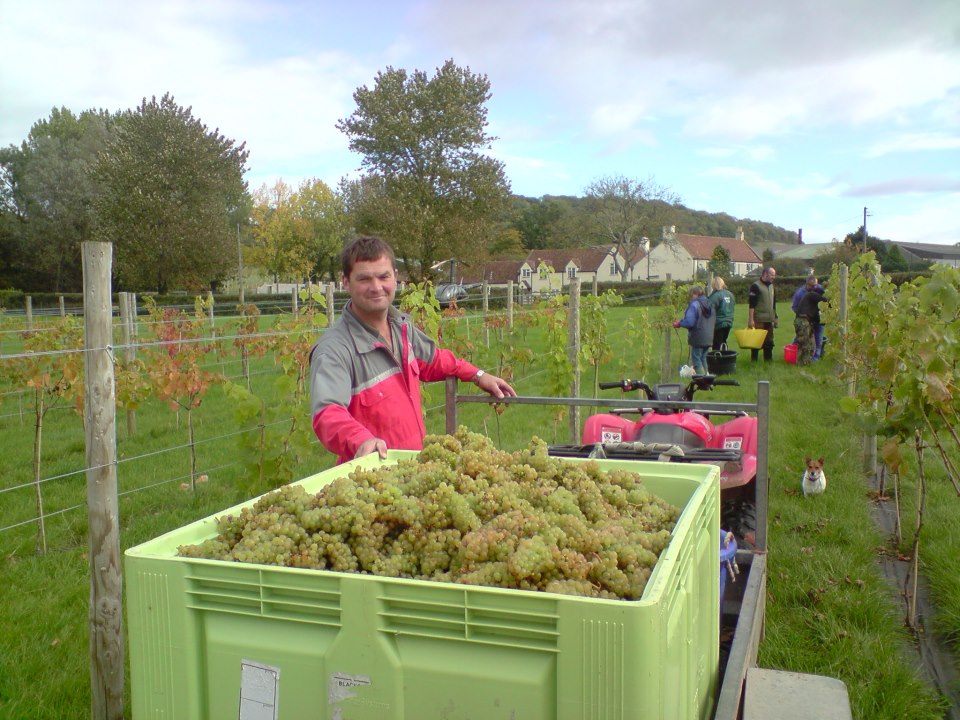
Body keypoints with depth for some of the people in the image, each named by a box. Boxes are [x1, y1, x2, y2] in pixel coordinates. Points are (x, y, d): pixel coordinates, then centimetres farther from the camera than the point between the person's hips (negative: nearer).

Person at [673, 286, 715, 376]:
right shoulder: (709, 304, 11)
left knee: (696, 359, 0)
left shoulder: (694, 305, -16)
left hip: (698, 338, -8)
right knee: (703, 358, 18)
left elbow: (689, 322, -22)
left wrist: (679, 323, -4)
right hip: (708, 338, 8)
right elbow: (713, 319, 20)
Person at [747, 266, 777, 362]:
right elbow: (751, 305, -15)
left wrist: (775, 318, 18)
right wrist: (751, 319, -21)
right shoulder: (756, 286, -10)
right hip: (758, 321, -7)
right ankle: (754, 361, 6)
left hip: (769, 321, 7)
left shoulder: (771, 286, 14)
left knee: (769, 342, 11)